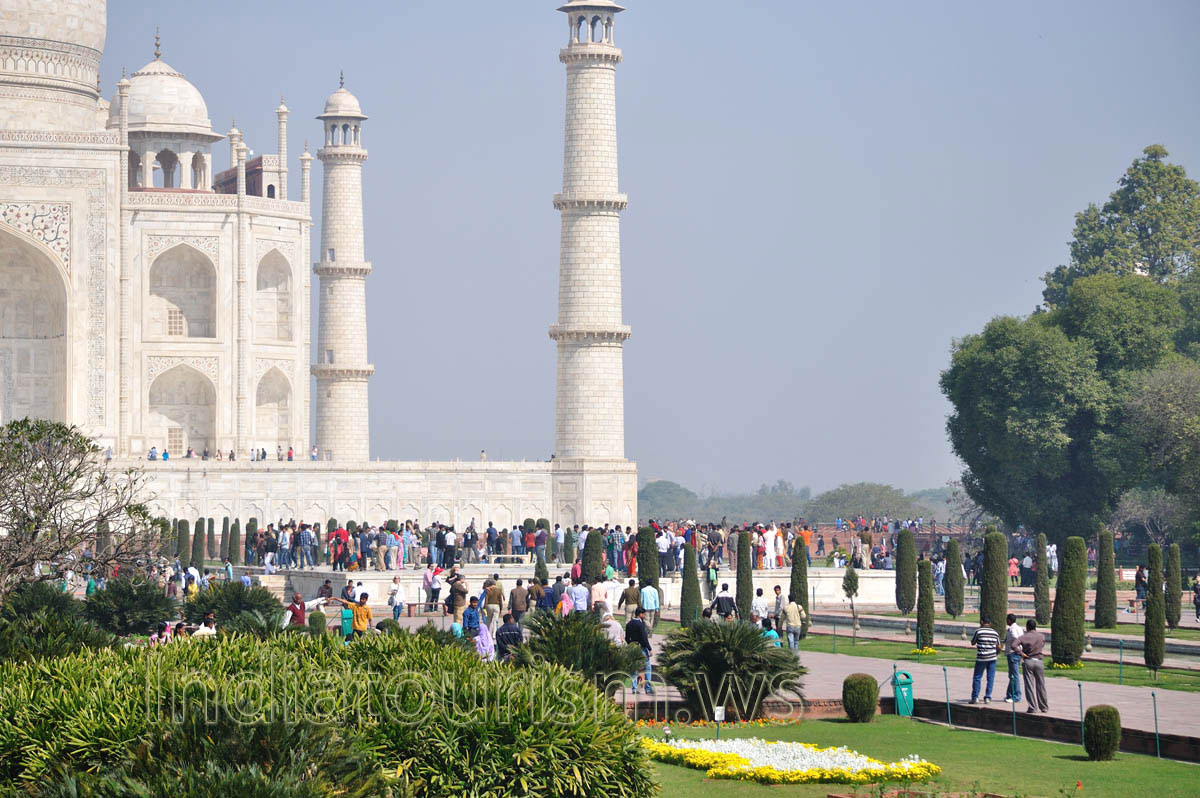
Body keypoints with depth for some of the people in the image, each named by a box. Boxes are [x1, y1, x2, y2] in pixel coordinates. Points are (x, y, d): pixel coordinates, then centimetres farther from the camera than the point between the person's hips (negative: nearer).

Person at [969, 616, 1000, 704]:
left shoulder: (978, 631, -5)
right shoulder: (995, 633, 7)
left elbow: (972, 643, 6)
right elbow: (998, 647, 12)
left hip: (981, 658, -3)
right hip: (992, 658, 3)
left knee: (977, 678, 4)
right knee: (990, 678, 6)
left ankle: (975, 697, 0)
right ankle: (987, 697, 3)